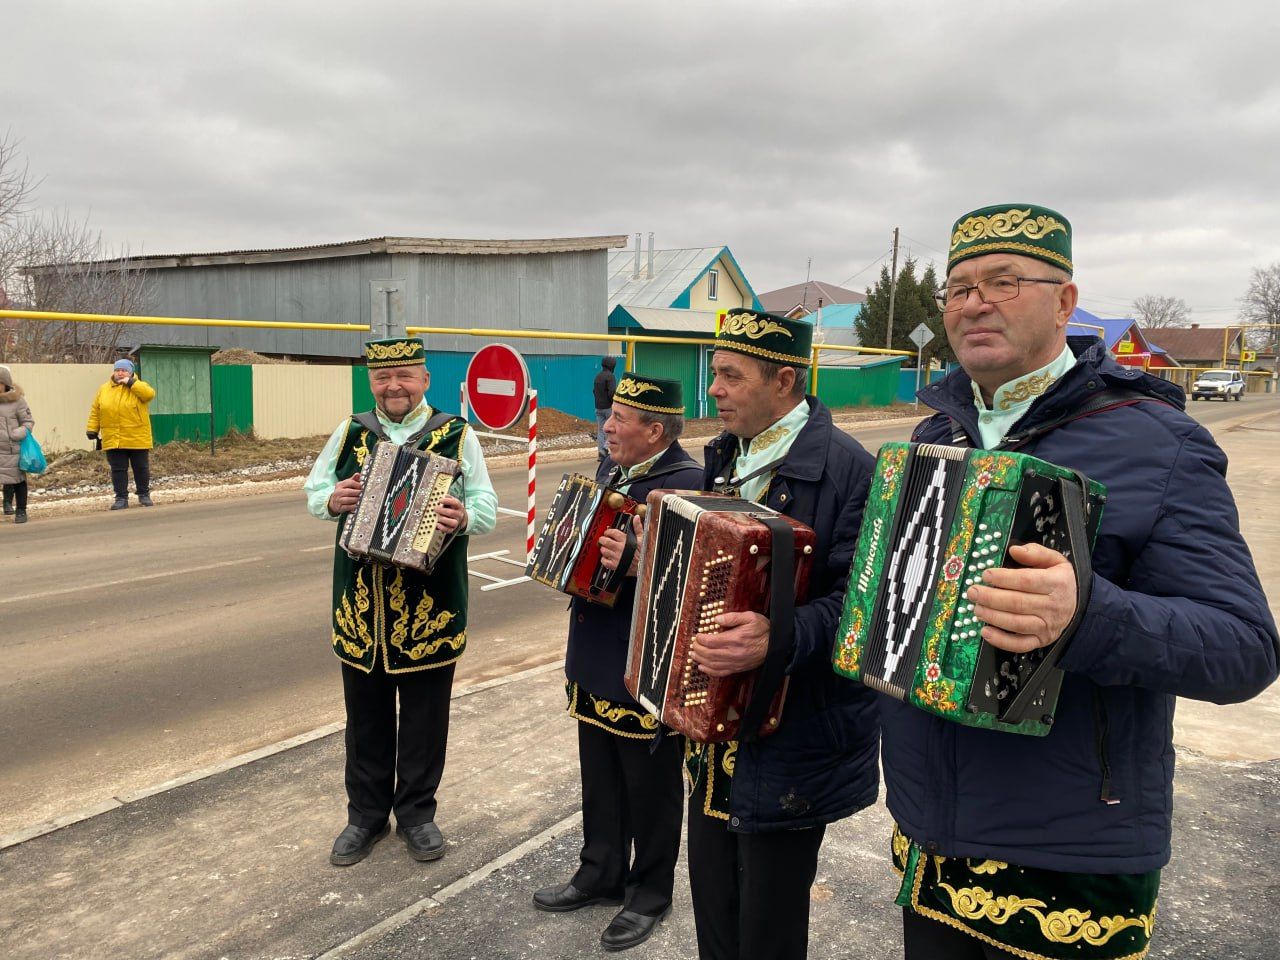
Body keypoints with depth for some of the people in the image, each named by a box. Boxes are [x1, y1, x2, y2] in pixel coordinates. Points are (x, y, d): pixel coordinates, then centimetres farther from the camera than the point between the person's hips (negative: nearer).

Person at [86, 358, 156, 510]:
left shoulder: (138, 386, 2)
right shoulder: (104, 389, 10)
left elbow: (150, 394, -21)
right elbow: (95, 412, 11)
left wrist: (131, 383, -19)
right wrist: (92, 429, 3)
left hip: (137, 439, -2)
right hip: (113, 439, 2)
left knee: (141, 468, 6)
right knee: (118, 469, 3)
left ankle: (144, 494, 20)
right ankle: (121, 498, 9)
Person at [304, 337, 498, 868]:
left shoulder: (457, 435, -2)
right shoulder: (349, 434, 6)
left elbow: (487, 506, -5)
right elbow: (312, 491, 13)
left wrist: (464, 516, -27)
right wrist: (332, 500, -10)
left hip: (430, 606, -2)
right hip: (361, 605, 3)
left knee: (425, 717, 10)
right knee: (365, 715, 15)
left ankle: (417, 813, 30)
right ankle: (366, 814, 33)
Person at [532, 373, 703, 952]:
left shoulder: (688, 484, -20)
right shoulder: (611, 469, 7)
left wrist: (637, 566, -38)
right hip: (594, 661, 8)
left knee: (650, 786, 12)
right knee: (599, 776, 22)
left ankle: (649, 894, 31)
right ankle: (601, 873, 41)